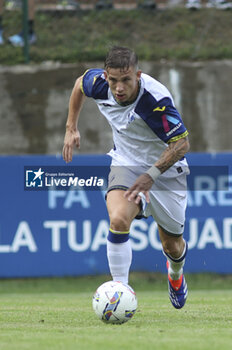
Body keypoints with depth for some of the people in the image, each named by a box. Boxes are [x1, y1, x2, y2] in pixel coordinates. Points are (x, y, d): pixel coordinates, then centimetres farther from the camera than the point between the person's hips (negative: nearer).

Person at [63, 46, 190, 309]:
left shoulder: (155, 99, -34)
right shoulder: (98, 83, -19)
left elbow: (181, 143, -28)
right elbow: (80, 83, 7)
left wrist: (152, 175, -37)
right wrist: (71, 128, 8)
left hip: (165, 169, -2)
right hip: (126, 164, 2)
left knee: (172, 246, 11)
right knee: (118, 219, -28)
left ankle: (175, 273, 48)